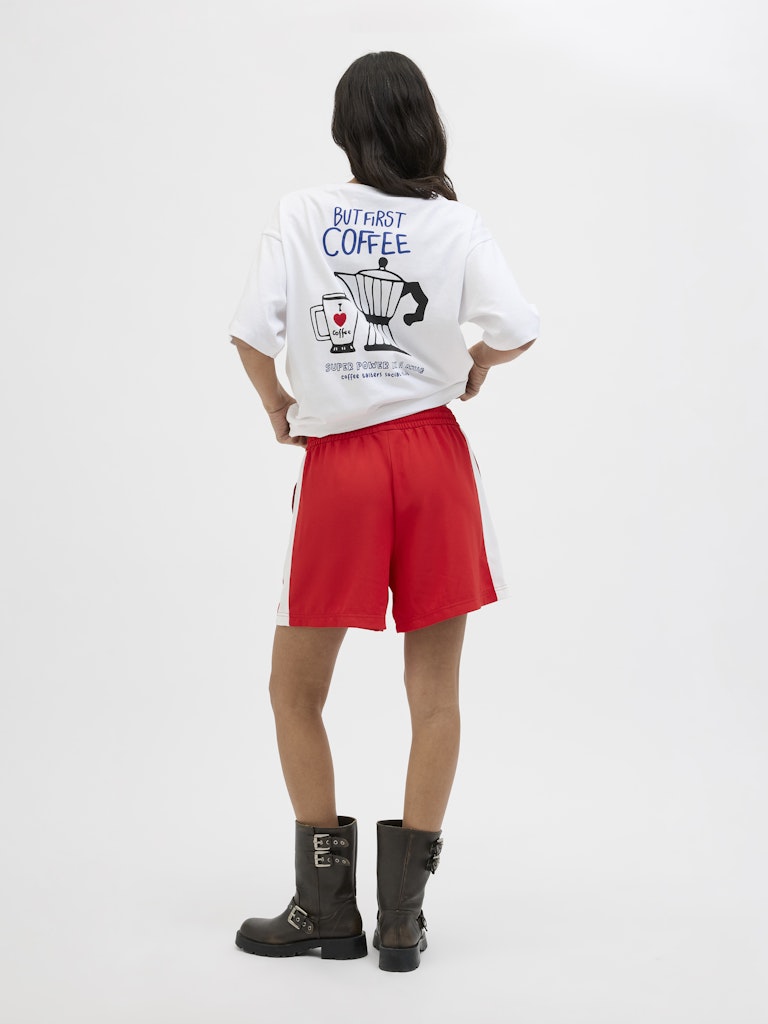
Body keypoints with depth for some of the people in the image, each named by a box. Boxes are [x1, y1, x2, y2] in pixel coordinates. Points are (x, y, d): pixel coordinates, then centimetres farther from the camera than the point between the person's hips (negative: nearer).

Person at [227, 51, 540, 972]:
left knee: (295, 690, 13)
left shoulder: (301, 215, 1)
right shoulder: (455, 224, 1)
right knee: (434, 691, 8)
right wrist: (475, 365, 11)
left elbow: (251, 332, -8)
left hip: (337, 463, -1)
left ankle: (328, 905, 16)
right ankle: (403, 915, 10)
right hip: (433, 454, 1)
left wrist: (277, 407, 10)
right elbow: (518, 330, -9)